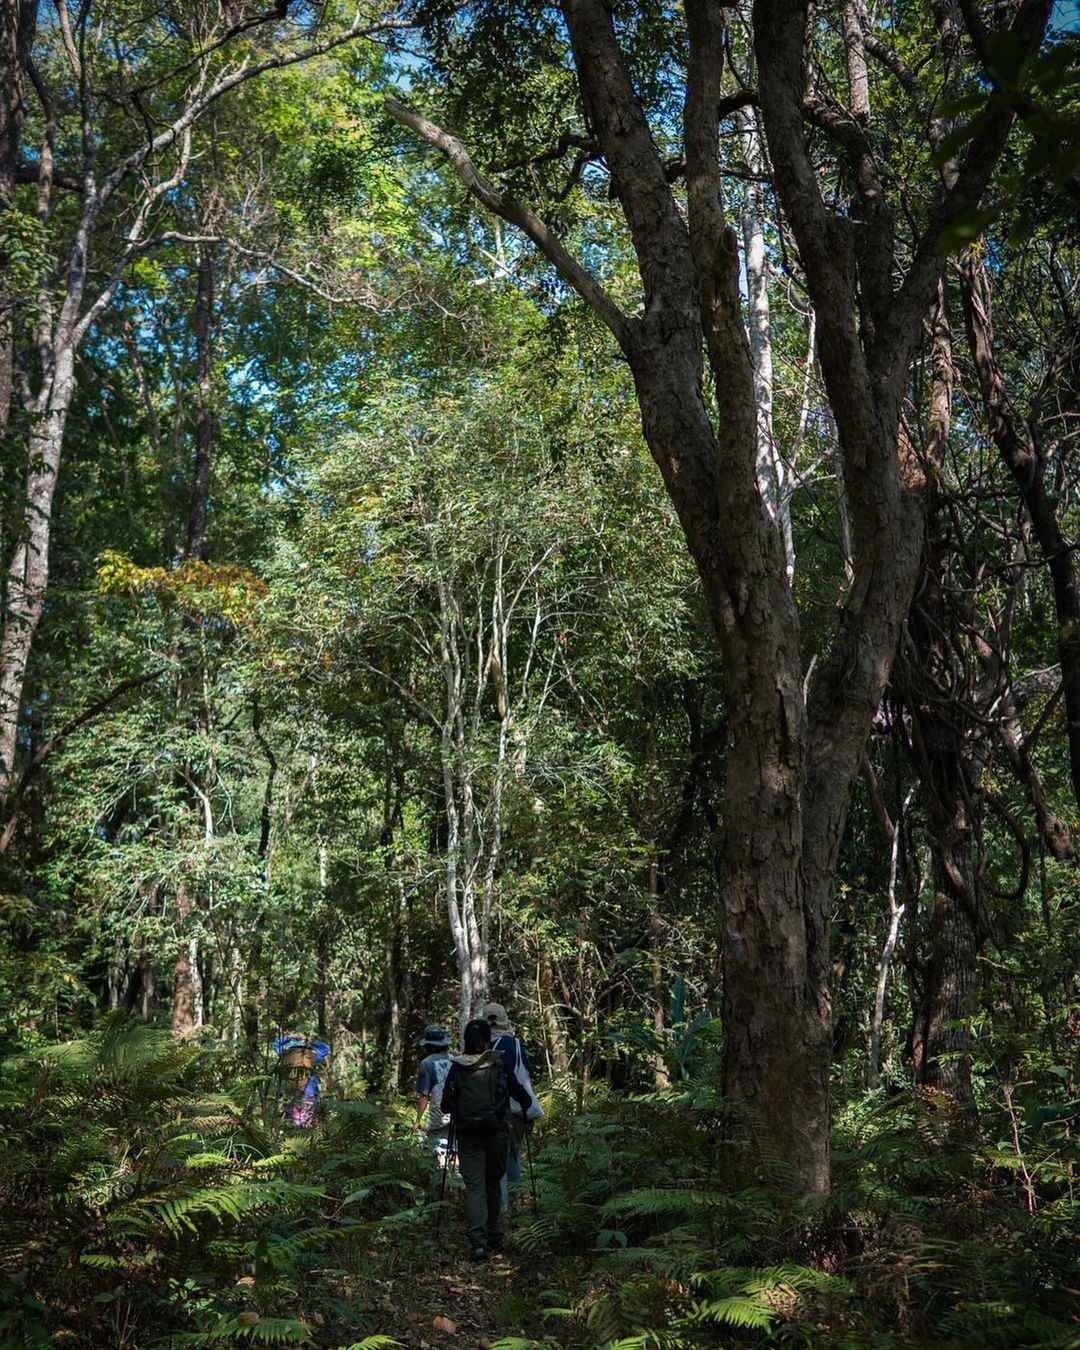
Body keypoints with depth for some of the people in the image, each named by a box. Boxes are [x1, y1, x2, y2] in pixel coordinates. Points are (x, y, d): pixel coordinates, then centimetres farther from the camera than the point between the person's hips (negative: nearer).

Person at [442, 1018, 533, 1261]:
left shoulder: (456, 1068, -1)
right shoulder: (499, 1065, -3)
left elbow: (446, 1106, 4)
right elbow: (522, 1096, 4)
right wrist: (525, 1105, 27)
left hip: (467, 1134, 0)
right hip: (497, 1132, 0)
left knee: (474, 1186, -1)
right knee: (494, 1183, 17)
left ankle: (478, 1241, -15)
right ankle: (494, 1235, 26)